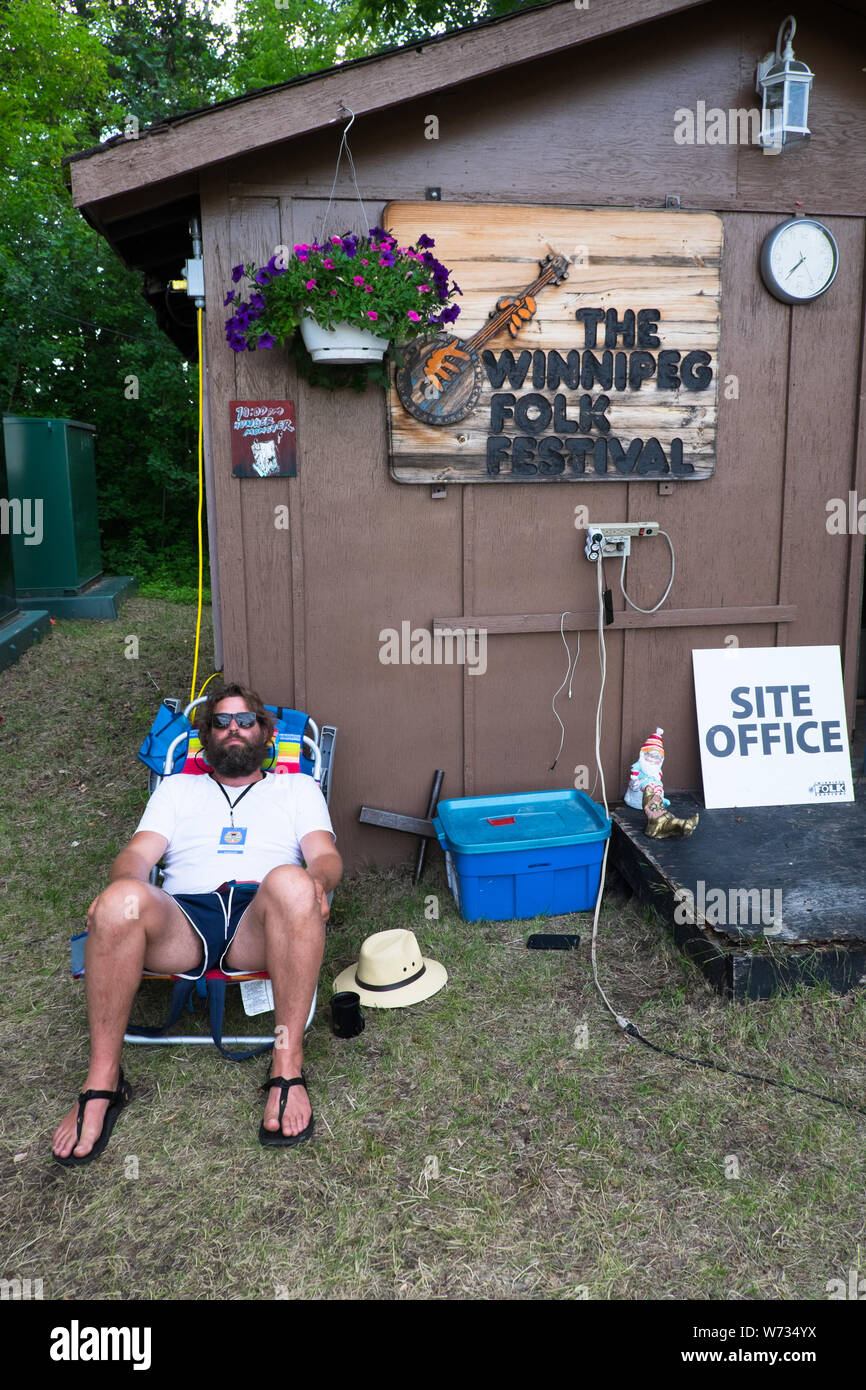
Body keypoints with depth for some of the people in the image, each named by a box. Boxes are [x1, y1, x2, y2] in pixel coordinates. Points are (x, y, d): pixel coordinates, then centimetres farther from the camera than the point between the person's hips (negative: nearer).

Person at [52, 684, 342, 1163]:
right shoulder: (177, 788, 32)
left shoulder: (297, 788, 28)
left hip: (260, 924, -1)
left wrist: (316, 881, -14)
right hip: (182, 920, 1)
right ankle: (102, 1082, -20)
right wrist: (119, 888, -9)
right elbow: (139, 854, 17)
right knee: (120, 900, -34)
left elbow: (326, 855, 12)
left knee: (290, 882, -38)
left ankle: (287, 1069, -30)